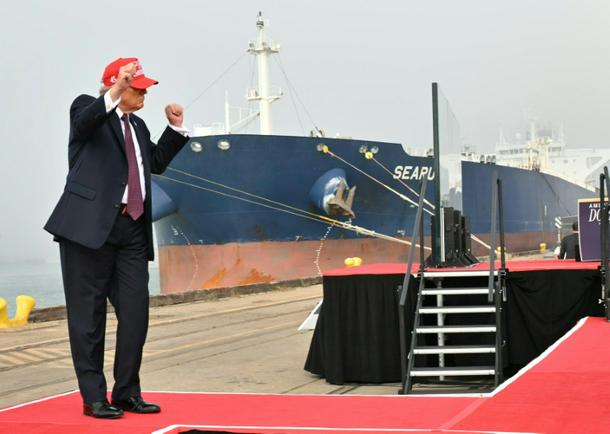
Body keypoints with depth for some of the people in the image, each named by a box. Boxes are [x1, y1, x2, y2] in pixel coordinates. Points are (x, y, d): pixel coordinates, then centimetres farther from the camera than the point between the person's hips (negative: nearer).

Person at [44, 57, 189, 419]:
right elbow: (84, 121, -23)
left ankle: (127, 393, 16)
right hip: (91, 225, -7)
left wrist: (176, 127, 21)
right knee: (89, 314, 0)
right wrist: (114, 94, -39)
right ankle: (94, 397, 7)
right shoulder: (87, 107, 1)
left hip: (132, 228, 7)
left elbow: (156, 163, 30)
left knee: (136, 314, 5)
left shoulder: (138, 126, 22)